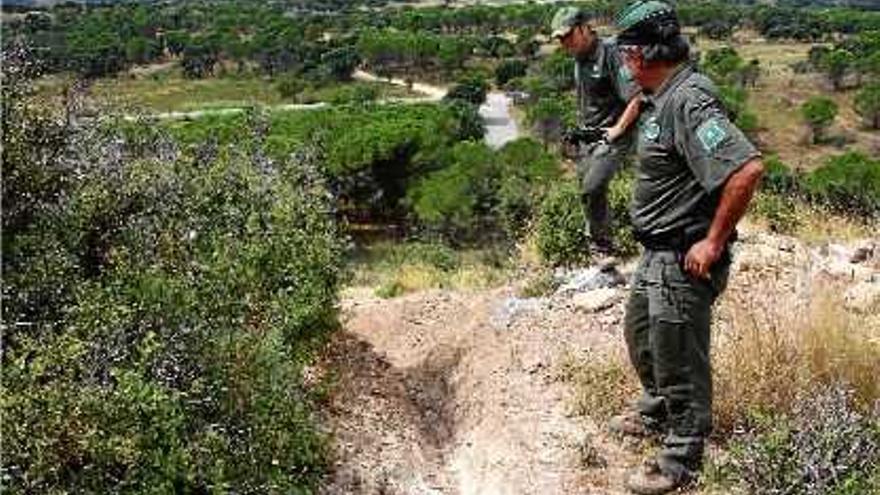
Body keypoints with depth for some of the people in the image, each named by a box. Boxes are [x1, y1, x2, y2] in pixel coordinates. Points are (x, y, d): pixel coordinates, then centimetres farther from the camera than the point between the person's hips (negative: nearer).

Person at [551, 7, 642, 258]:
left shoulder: (610, 53, -17)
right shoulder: (579, 58, 10)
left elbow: (636, 98, -21)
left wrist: (617, 130, -19)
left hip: (610, 136, -9)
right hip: (587, 136, 9)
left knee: (592, 189, -19)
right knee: (589, 192, 13)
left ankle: (602, 246, -5)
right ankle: (596, 243, 28)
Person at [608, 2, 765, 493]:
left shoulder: (688, 102, -24)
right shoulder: (663, 98, 8)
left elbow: (748, 168, -34)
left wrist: (715, 241, -26)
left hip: (686, 259, -10)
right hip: (659, 251, 10)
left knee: (679, 361, 3)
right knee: (641, 335, 26)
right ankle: (657, 412, 49)